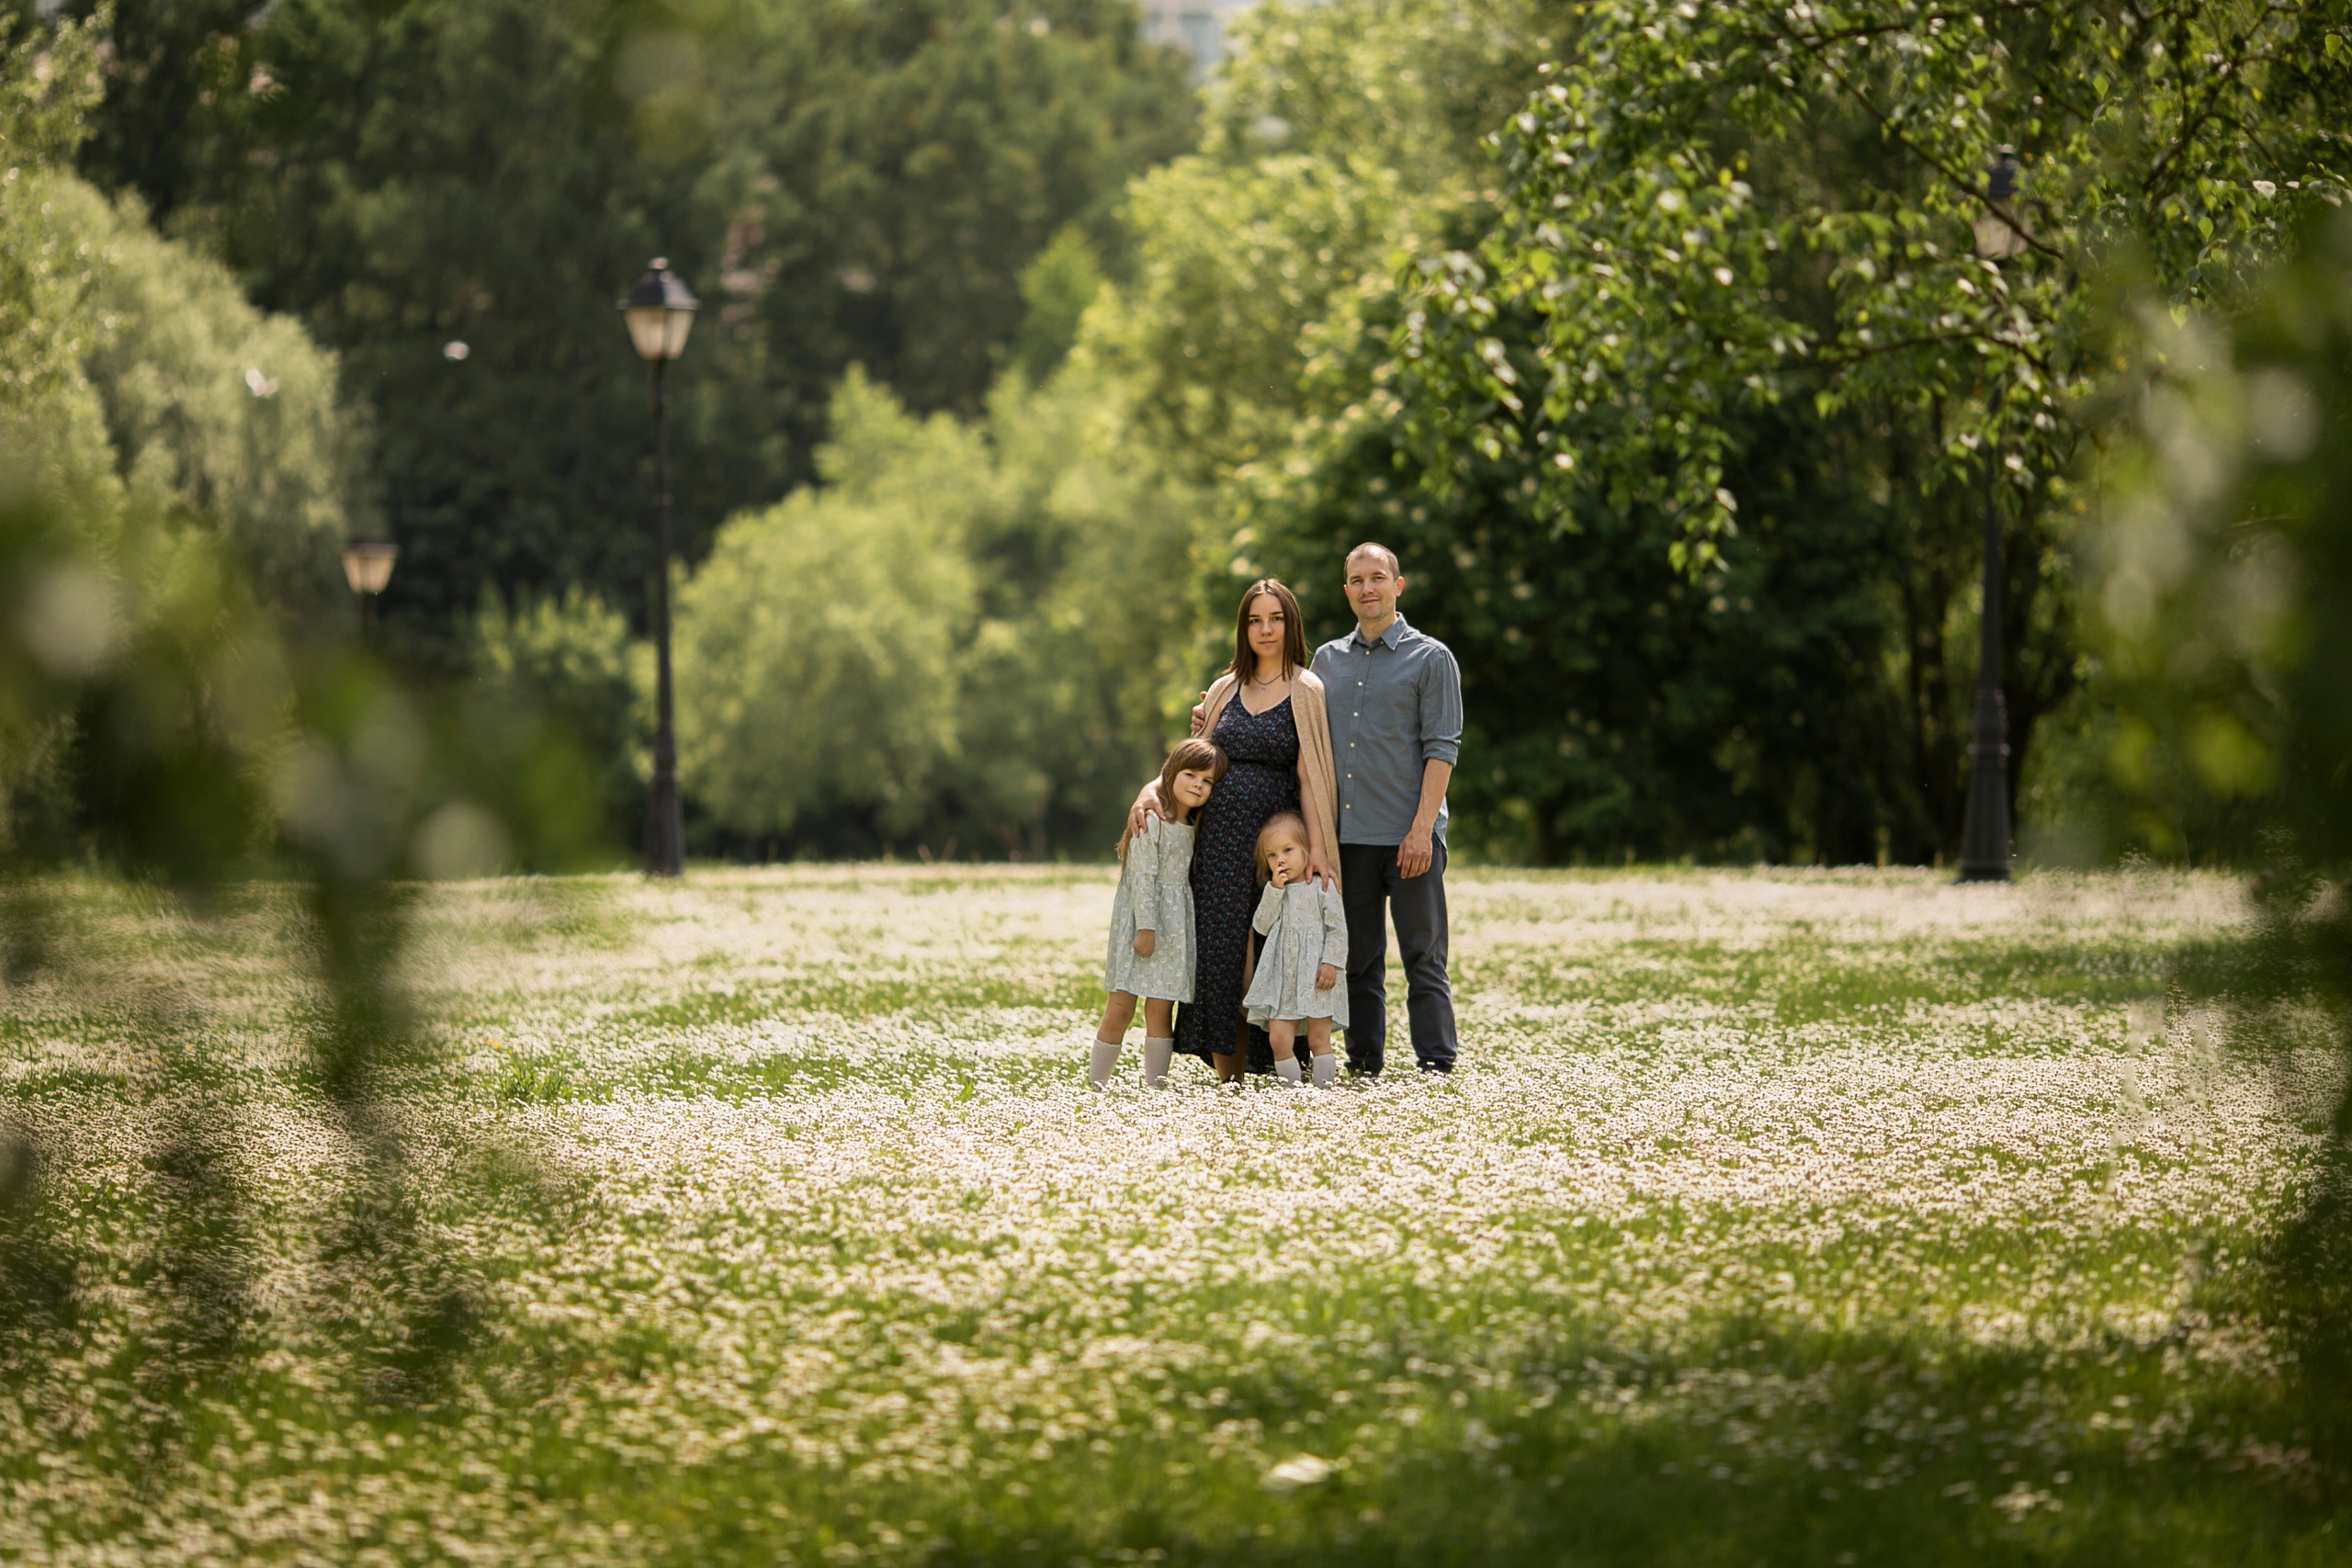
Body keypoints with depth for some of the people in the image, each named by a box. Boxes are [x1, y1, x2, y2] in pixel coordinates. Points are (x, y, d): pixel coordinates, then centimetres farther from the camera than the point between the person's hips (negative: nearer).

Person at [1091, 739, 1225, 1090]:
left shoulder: (1191, 828, 15)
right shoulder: (1152, 820, -8)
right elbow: (1143, 876, -13)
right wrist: (1146, 927, -18)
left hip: (1173, 927, 6)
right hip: (1141, 919, -6)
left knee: (1160, 1008, 0)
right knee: (1120, 1007, -7)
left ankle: (1155, 1082, 0)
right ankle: (1096, 1081, -2)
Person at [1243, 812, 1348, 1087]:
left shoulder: (1322, 888, -1)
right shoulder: (1274, 892, 14)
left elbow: (1338, 930, -3)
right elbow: (1262, 926, 2)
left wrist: (1331, 963, -14)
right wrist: (1275, 890, -5)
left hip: (1316, 977, -4)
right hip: (1283, 979, 4)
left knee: (1319, 1040, -4)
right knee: (1278, 1039, -5)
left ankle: (1324, 1089, -2)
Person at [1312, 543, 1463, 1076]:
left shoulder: (1430, 658, 1)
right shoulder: (1328, 660, 15)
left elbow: (1441, 749, -6)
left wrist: (1422, 829, -14)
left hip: (1409, 835, -4)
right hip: (1348, 835, 4)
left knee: (1424, 959, -3)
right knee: (1359, 961, 6)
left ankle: (1436, 1067, -1)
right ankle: (1364, 1063, 12)